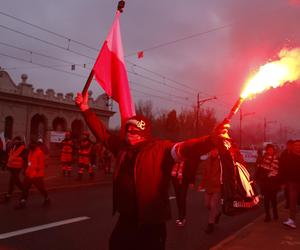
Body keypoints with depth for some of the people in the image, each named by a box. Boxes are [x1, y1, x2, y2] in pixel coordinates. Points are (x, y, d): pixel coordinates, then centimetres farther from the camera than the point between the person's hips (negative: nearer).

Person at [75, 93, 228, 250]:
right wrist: (85, 108, 11)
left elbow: (186, 148, -23)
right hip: (126, 219, 6)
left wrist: (212, 139, -40)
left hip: (151, 222, -5)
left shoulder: (161, 149, -10)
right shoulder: (123, 146, 5)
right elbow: (102, 132, 13)